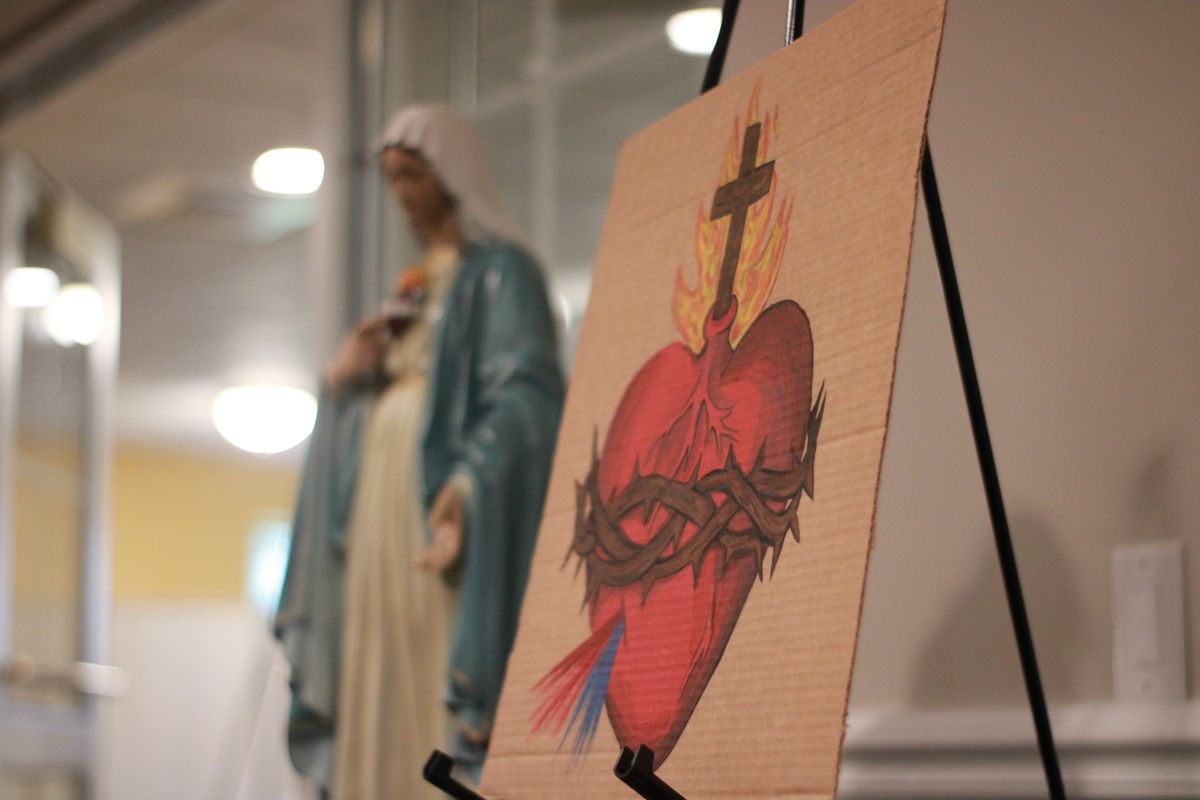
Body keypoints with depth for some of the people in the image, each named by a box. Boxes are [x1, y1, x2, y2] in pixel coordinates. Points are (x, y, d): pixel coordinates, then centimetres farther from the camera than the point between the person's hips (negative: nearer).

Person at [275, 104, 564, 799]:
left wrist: (470, 483, -30)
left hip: (444, 514, -8)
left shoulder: (499, 270, -2)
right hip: (387, 514, 8)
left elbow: (526, 394, -15)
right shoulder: (416, 289, 23)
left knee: (445, 705, -14)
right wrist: (345, 384, 3)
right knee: (386, 711, 3)